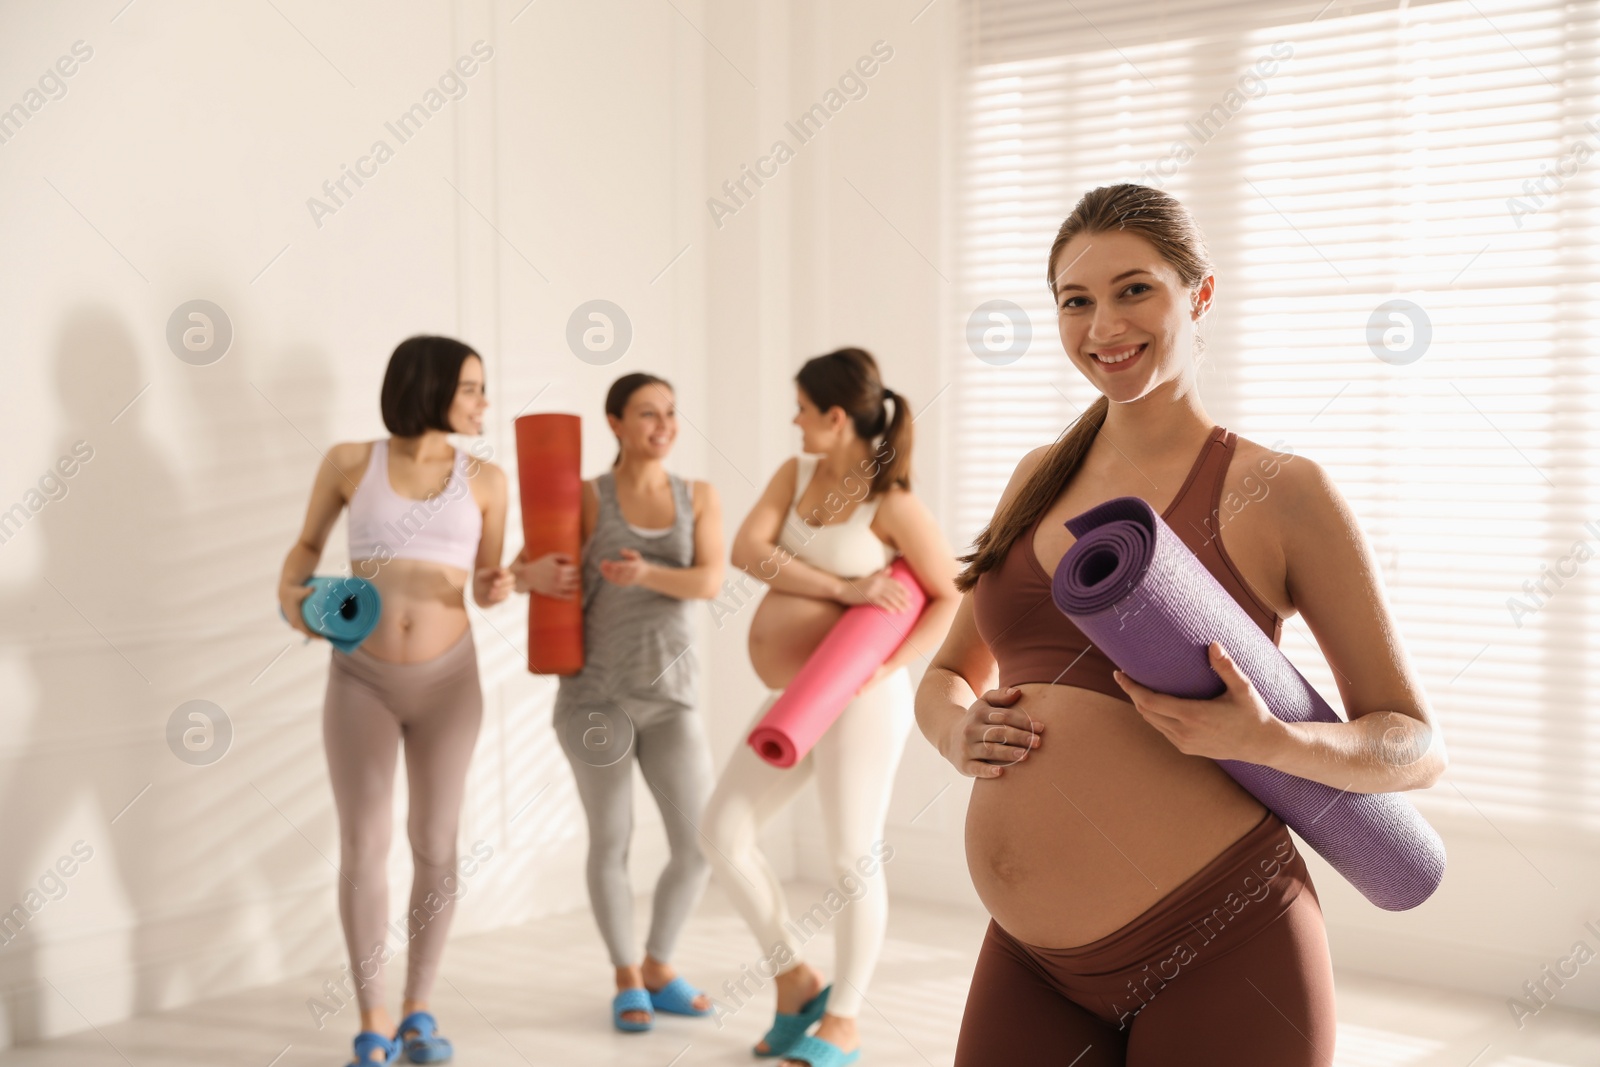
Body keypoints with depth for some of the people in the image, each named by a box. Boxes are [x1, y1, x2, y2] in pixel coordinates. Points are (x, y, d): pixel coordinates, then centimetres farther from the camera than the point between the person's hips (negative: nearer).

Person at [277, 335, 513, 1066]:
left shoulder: (484, 479, 2)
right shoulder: (351, 462, -2)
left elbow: (486, 579, 10)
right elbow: (308, 544, 10)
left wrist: (496, 589, -13)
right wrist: (290, 593, -9)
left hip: (448, 679, 1)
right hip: (361, 679, -1)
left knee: (435, 846, 5)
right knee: (363, 849, 0)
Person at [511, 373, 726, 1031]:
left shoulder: (700, 497, 4)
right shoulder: (584, 498, -4)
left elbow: (710, 582, -10)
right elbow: (517, 572, -5)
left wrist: (648, 574, -29)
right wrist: (534, 576, -30)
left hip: (671, 695, 3)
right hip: (595, 690, -2)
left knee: (699, 846, -1)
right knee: (611, 843, 6)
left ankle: (658, 966, 22)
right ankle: (627, 980, 25)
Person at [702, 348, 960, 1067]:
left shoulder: (891, 503, -12)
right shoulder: (796, 474, 5)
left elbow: (952, 597, -8)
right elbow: (747, 550, -10)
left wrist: (884, 668, -19)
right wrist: (843, 587, -20)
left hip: (861, 697, -7)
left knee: (852, 859, 3)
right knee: (723, 831, 4)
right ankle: (797, 982, 20)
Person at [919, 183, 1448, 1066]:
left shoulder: (1277, 492, -4)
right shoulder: (1042, 478, 10)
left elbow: (1416, 745, -1)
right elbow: (947, 678, 19)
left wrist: (1269, 741, -21)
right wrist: (957, 733, -4)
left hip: (1219, 950, -4)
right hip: (1033, 960, 4)